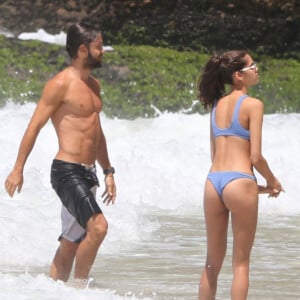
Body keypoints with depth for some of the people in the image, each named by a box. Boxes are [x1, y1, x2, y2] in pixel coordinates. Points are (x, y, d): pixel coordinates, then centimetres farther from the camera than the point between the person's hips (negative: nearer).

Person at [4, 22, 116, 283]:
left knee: (71, 244, 10)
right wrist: (18, 169, -12)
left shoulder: (93, 85, 17)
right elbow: (35, 126, -10)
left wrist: (108, 171, 25)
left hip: (88, 173, 9)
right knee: (98, 226, -23)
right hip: (67, 171, -9)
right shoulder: (61, 84, -10)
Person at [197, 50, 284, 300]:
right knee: (241, 262, 2)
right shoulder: (253, 105, -7)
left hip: (213, 182, 6)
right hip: (239, 183, -6)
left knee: (213, 262, 14)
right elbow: (255, 157, -11)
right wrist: (272, 181, 8)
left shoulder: (217, 105, 13)